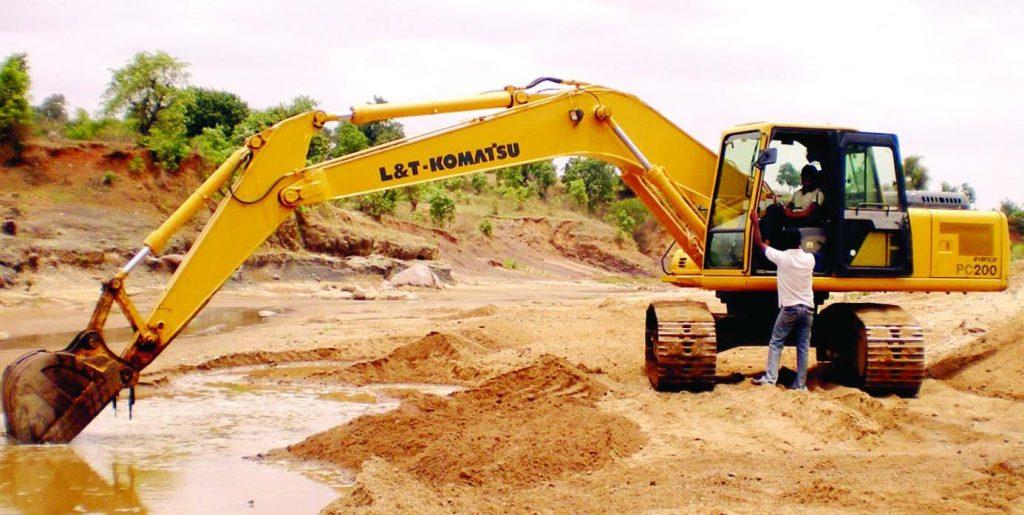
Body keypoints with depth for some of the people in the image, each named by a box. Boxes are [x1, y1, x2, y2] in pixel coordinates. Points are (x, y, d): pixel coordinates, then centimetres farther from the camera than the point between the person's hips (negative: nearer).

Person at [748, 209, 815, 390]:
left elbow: (759, 243, 1)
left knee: (775, 343, 5)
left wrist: (755, 222, 10)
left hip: (789, 308, -3)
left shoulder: (781, 257, -10)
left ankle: (770, 377, -6)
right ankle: (800, 384, 4)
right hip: (808, 309, 3)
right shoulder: (809, 259, 0)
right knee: (803, 347, 5)